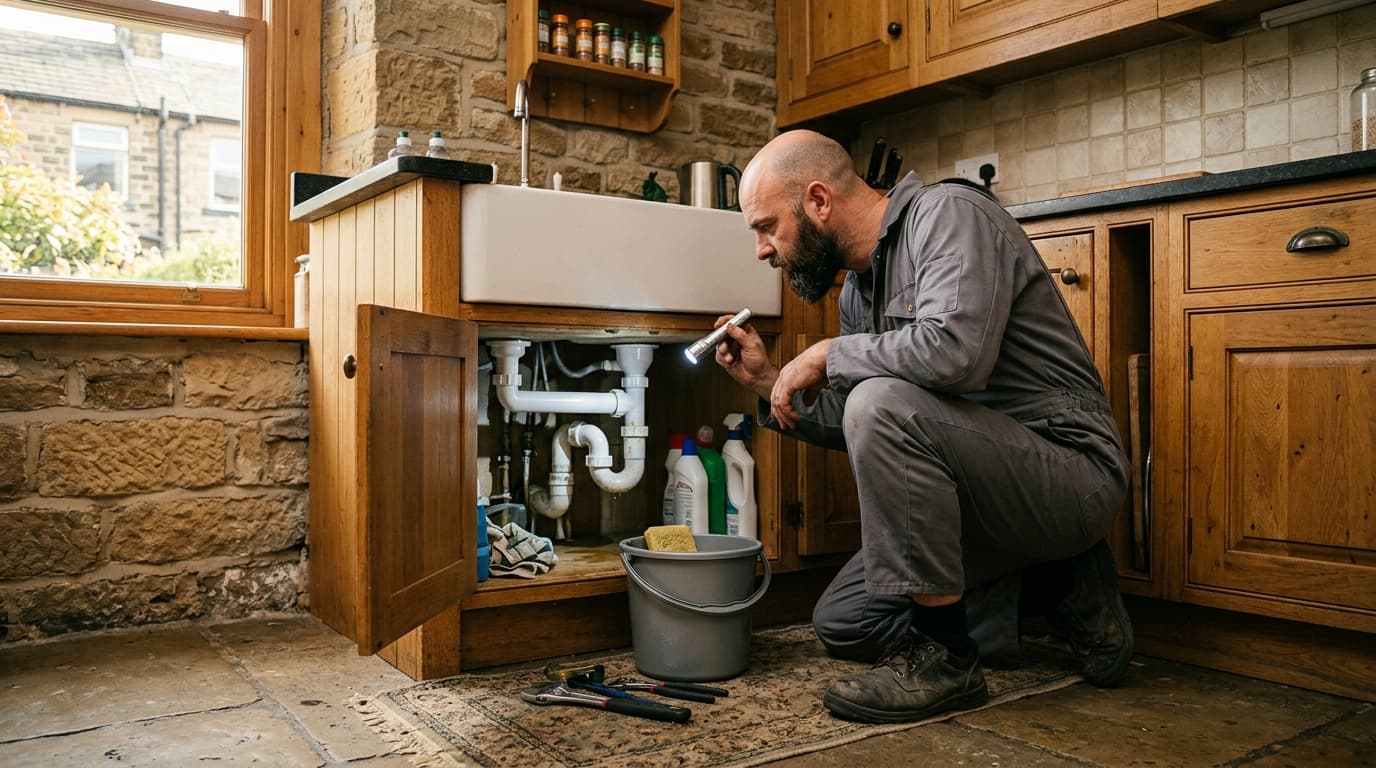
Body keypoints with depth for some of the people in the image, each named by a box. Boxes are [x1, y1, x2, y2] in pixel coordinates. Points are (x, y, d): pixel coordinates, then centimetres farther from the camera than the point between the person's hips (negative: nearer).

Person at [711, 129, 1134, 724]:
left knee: (883, 403, -32)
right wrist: (768, 383, 5)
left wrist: (830, 353, -20)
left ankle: (943, 658, -17)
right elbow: (855, 431, 15)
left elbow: (955, 350, -36)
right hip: (983, 479, 9)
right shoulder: (857, 290, 10)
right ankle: (1060, 585, 13)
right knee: (842, 623, 11)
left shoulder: (948, 214, -16)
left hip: (1073, 472, -9)